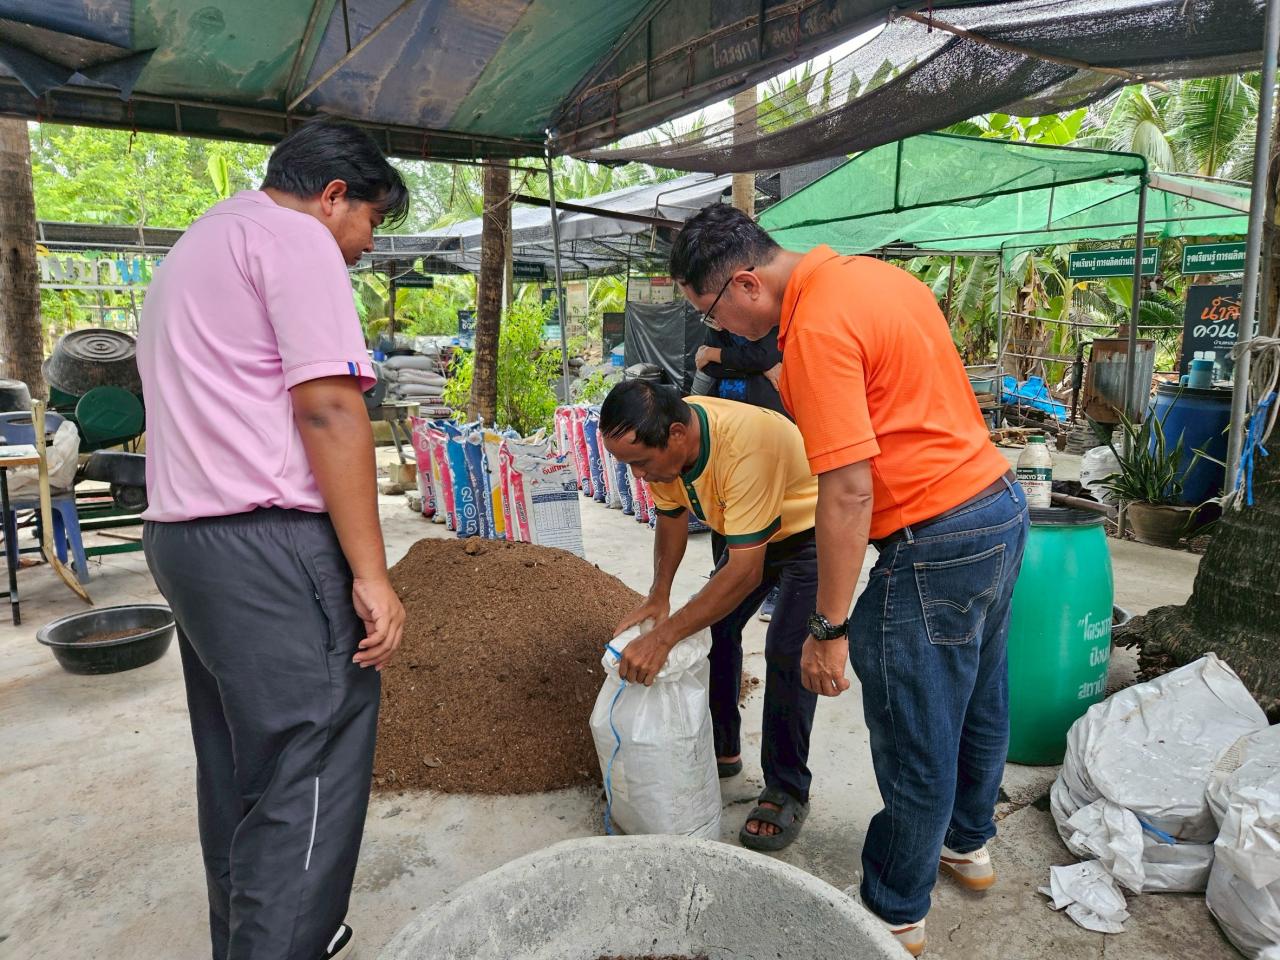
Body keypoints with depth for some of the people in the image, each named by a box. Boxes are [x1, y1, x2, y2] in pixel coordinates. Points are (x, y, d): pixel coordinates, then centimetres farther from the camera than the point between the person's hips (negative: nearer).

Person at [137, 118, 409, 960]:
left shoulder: (196, 245, 25)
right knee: (310, 777, -5)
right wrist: (371, 573, -17)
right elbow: (328, 409, -16)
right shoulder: (294, 237, -5)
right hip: (268, 541, -10)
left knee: (239, 766, 17)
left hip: (181, 533, 10)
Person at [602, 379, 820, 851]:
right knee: (713, 625, 8)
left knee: (786, 653, -17)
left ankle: (787, 792, 1)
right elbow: (672, 514, 1)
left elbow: (745, 571, -39)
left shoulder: (747, 445, -42)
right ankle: (722, 749, 27)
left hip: (810, 531, -7)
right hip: (749, 532, 8)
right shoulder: (663, 440, -19)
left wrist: (663, 636, -38)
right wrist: (658, 595, -8)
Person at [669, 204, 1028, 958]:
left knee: (916, 745, 7)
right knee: (980, 700, 26)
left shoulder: (816, 328, -21)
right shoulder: (877, 273, 8)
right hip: (1002, 501, 10)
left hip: (937, 541, -10)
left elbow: (848, 492, -25)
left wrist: (829, 629, -18)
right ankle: (968, 843, 48)